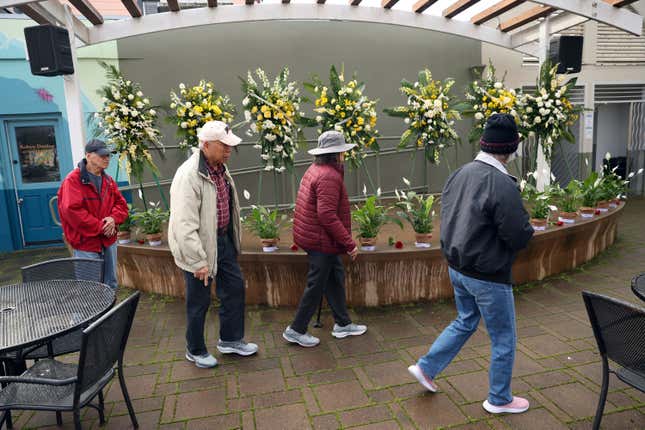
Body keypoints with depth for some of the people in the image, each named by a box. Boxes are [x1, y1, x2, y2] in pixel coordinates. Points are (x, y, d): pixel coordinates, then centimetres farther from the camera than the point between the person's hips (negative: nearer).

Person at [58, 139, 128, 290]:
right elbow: (72, 211, -21)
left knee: (110, 284, 17)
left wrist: (114, 218, -9)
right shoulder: (73, 180, -13)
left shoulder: (108, 180, 10)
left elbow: (120, 203, 13)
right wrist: (99, 227, -18)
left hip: (109, 241, 7)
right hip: (86, 244, -7)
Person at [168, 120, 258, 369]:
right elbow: (185, 225, -26)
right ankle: (195, 351, 30)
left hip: (223, 240, 9)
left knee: (235, 288, 16)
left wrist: (232, 239, 18)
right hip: (198, 246, -8)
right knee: (199, 302, 8)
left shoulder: (220, 169, 4)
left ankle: (230, 340, 35)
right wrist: (198, 261, -24)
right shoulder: (189, 175, -24)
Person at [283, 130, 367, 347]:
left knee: (336, 277, 18)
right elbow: (327, 215, -29)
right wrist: (349, 242, -23)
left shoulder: (315, 169, 11)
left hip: (312, 236, 10)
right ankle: (296, 330, 17)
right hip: (321, 240, -10)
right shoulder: (329, 176, -22)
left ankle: (342, 324, 30)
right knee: (316, 286, 3)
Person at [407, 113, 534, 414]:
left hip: (457, 268, 8)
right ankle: (499, 399, 32)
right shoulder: (502, 184, -25)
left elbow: (449, 219, 9)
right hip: (488, 276, -7)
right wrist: (525, 225, -1)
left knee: (465, 322, 28)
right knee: (503, 338, 14)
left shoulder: (459, 175, 0)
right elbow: (520, 237, -21)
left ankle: (426, 368, 33)